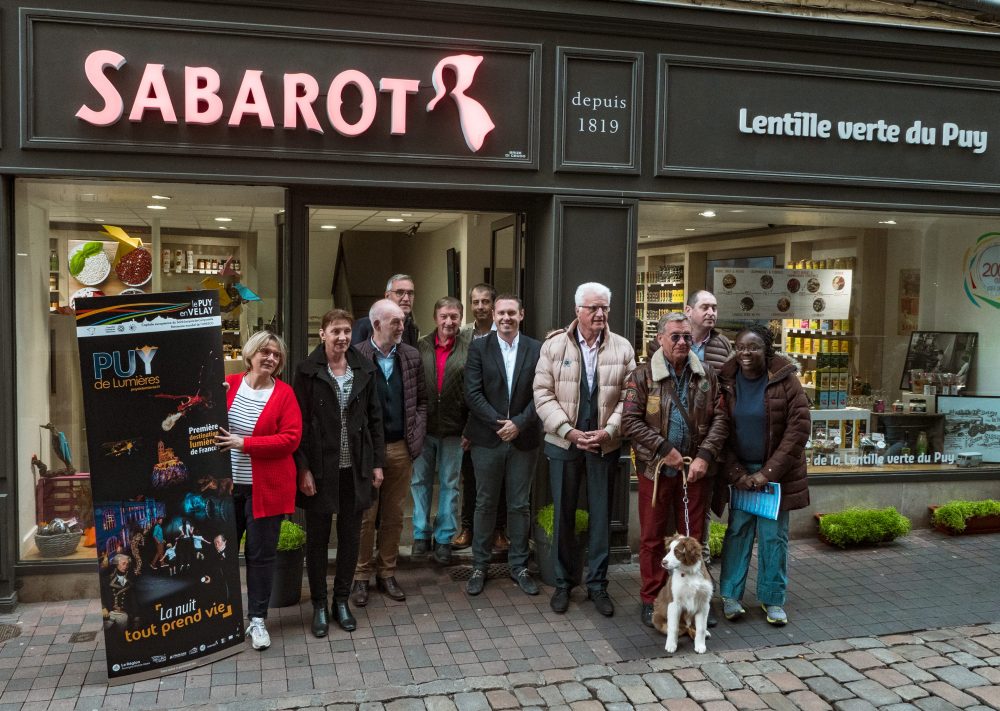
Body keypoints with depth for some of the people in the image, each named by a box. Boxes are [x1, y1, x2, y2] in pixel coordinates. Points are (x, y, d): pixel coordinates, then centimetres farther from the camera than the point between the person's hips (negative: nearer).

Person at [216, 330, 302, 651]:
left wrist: (245, 443, -19)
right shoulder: (228, 384, 2)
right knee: (220, 549, 13)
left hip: (265, 488, -3)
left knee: (261, 553, 6)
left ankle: (257, 619, 20)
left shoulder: (284, 393, -6)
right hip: (225, 484, 3)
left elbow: (291, 438, -15)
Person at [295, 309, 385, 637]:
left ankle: (342, 600, 27)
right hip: (320, 467, -3)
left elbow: (374, 417, 8)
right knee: (317, 537, 8)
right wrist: (303, 468, -11)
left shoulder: (364, 369, 3)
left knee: (350, 535, 12)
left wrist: (377, 462, 5)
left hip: (355, 467, 3)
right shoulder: (308, 370, -6)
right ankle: (319, 604, 22)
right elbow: (299, 423, -7)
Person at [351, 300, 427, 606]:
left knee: (394, 515, 12)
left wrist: (416, 437, 2)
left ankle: (387, 573, 25)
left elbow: (421, 400, 11)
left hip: (401, 448, 4)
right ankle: (361, 576, 19)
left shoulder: (411, 356, 5)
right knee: (365, 516, 6)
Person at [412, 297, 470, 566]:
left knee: (449, 484, 9)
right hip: (423, 426, 1)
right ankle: (421, 534, 24)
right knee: (420, 480, 10)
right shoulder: (420, 347, 1)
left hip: (453, 429, -1)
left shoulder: (470, 350, -3)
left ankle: (444, 538, 20)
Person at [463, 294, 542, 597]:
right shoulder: (479, 348, -1)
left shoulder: (536, 350, 1)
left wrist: (518, 423, -14)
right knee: (485, 504, 9)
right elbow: (473, 394, -7)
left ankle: (519, 565, 23)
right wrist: (499, 423, -15)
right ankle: (480, 566, 20)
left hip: (524, 439, 1)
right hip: (487, 439, -1)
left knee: (520, 505, 10)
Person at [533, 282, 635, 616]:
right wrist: (569, 431, -13)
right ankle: (563, 582, 23)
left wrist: (609, 431, -13)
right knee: (563, 514, 8)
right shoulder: (554, 345, -2)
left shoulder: (622, 348, 1)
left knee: (601, 515, 8)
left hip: (605, 444, 1)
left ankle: (597, 583, 21)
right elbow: (543, 393, -5)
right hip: (563, 442, 0)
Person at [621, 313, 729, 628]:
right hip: (655, 469, -2)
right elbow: (630, 422, -9)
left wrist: (705, 455, -11)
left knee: (694, 537, 11)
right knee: (652, 537, 7)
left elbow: (720, 418, 1)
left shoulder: (707, 376, 4)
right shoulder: (643, 376, -5)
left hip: (695, 469, 3)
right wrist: (664, 449, -15)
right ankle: (651, 601, 19)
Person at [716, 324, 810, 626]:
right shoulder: (727, 381, -4)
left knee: (774, 536, 4)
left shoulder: (785, 380, -9)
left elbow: (799, 427, -11)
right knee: (737, 531, 3)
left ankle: (773, 599, 17)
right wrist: (737, 475, -9)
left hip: (776, 471, -1)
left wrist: (769, 472, -13)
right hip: (740, 471, 1)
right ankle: (730, 595, 14)